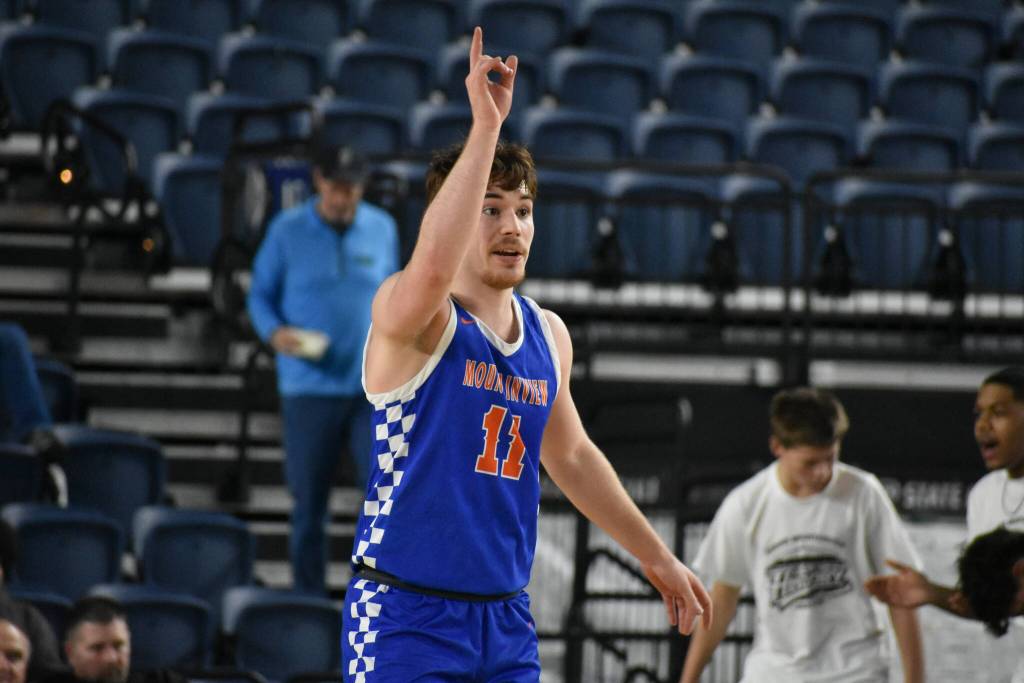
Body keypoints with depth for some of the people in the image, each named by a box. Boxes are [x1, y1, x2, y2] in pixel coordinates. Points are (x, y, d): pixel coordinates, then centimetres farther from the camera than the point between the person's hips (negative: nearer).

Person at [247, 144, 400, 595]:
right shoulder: (287, 231, 0)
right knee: (309, 503, 5)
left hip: (373, 385, 1)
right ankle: (309, 600, 15)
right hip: (309, 385, -1)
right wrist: (275, 332, -15)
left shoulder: (382, 228, 6)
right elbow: (260, 295, 5)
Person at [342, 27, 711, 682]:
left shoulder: (549, 334, 12)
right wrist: (486, 125, -35)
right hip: (407, 616, -7)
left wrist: (657, 557, 33)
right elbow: (434, 265, -36)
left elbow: (572, 457, 27)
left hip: (506, 620, 7)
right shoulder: (411, 313, -10)